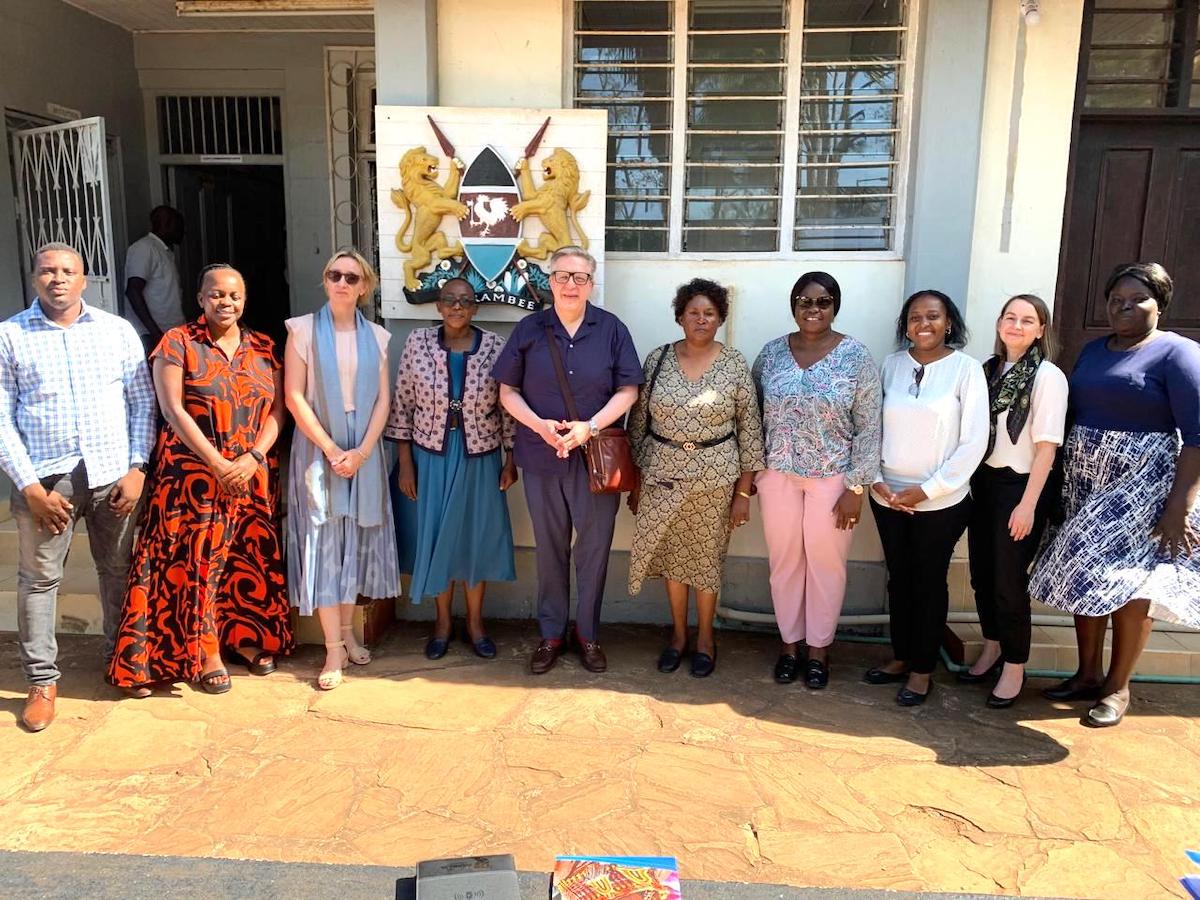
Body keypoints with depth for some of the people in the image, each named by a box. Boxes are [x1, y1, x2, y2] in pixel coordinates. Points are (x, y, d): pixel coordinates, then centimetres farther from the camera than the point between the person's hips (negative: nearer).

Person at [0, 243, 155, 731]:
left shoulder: (117, 330, 7)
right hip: (45, 478, -1)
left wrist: (137, 468, -4)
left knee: (119, 572, 9)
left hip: (113, 474, 1)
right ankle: (42, 680, 17)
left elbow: (142, 402, 5)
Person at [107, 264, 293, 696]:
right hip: (194, 473, -3)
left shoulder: (264, 348, 6)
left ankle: (246, 638, 25)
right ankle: (204, 652, 13)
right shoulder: (177, 343, -3)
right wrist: (218, 466, -16)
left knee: (251, 557, 8)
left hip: (253, 474, 3)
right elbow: (173, 409, -10)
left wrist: (253, 458, -13)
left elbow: (277, 410, 3)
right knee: (196, 560, 0)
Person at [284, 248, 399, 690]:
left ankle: (347, 632, 23)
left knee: (356, 540, 9)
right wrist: (331, 449, -12)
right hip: (318, 449, -3)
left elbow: (383, 399, 3)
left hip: (364, 450, 3)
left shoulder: (376, 335, 6)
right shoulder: (303, 329, -1)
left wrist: (361, 451, -10)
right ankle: (335, 649, 2)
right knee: (322, 542, -2)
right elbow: (294, 395, -6)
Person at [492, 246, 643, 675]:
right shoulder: (529, 329, 2)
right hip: (542, 457, 1)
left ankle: (588, 632, 25)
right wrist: (540, 425, -14)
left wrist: (590, 426, -16)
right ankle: (551, 633, 26)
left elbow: (628, 390, -2)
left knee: (595, 546, 7)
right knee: (550, 546, 12)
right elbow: (508, 391, 2)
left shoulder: (612, 329, 0)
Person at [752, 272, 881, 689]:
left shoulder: (856, 356, -8)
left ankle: (819, 649, 27)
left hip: (833, 477, -2)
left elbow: (869, 428, -8)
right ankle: (789, 643, 29)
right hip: (778, 474, 2)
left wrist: (856, 487, -11)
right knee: (784, 560, 11)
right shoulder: (771, 352, 0)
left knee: (825, 562, 9)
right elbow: (754, 416, 7)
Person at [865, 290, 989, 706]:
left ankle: (922, 669, 24)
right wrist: (876, 480, -8)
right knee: (898, 577, 14)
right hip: (888, 497, 3)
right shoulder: (891, 365, 1)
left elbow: (974, 442, -11)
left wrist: (927, 489, -13)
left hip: (940, 502, -3)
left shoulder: (966, 368, -7)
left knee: (929, 581, 9)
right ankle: (900, 657, 31)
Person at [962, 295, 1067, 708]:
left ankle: (1014, 667, 18)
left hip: (1019, 486, -5)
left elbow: (1046, 446, -13)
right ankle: (991, 650, 32)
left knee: (1009, 580, 2)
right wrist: (969, 483, 7)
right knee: (981, 572, 13)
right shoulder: (988, 369, 5)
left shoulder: (1048, 376, -11)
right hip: (983, 482, 6)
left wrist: (1028, 504, -15)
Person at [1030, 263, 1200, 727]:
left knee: (1130, 582, 0)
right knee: (1085, 577, 10)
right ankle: (1087, 674, 25)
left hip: (1142, 488, -6)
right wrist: (1062, 482, 6)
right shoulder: (1092, 351, 12)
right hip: (1085, 485, 6)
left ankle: (1118, 686, 16)